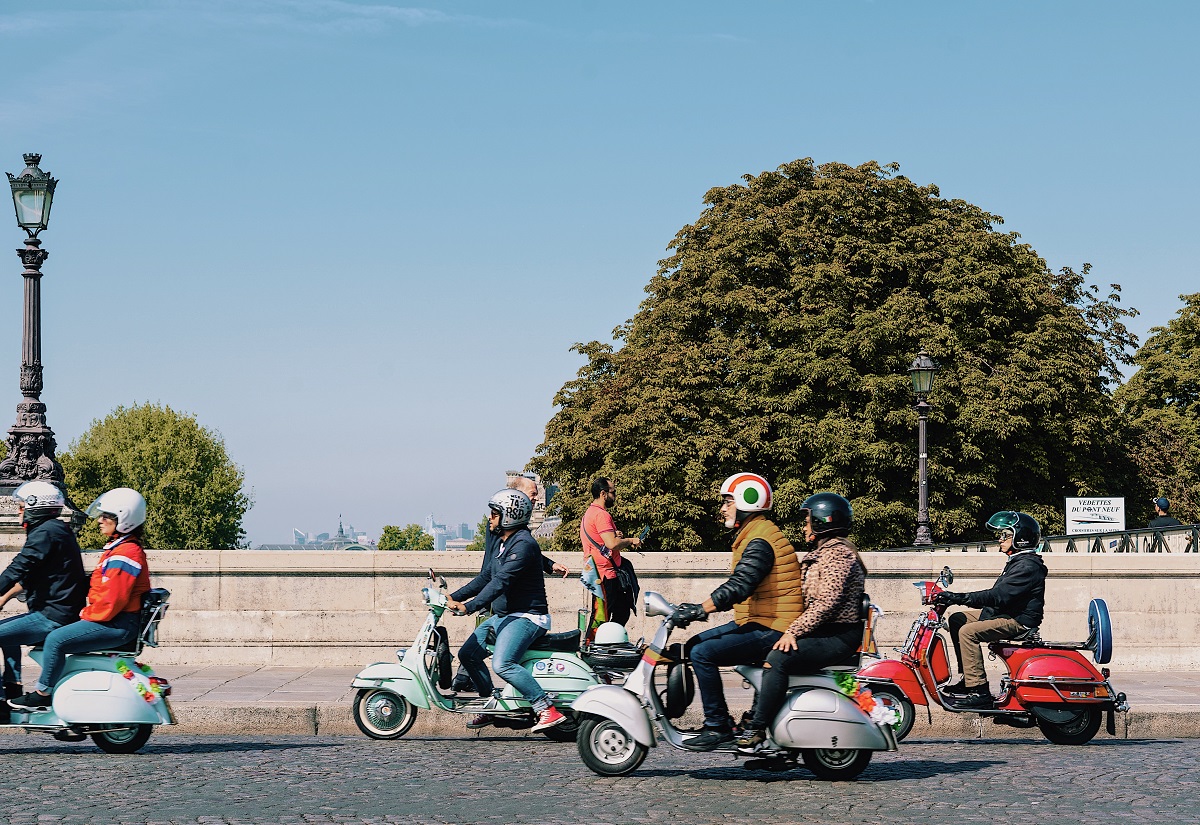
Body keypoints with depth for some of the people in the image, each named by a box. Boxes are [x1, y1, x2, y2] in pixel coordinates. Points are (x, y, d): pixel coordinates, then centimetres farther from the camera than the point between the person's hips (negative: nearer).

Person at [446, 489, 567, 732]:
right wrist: (454, 597, 13)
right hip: (503, 616, 11)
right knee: (468, 654, 10)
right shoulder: (502, 543, 15)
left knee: (503, 664, -29)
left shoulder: (524, 544, -18)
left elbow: (501, 582, -27)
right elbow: (485, 578, 22)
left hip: (527, 616, -11)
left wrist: (469, 607, -32)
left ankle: (548, 710, -28)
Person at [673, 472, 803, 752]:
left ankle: (718, 727, -16)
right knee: (694, 644, 13)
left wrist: (699, 610, -29)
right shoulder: (750, 536, 18)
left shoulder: (760, 542, -16)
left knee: (703, 653, -21)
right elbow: (738, 586, 23)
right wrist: (700, 608, 15)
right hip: (756, 624, 11)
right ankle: (718, 719, 12)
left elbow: (739, 587, -29)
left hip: (771, 631, -11)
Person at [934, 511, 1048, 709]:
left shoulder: (1028, 566, -18)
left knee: (968, 632, -26)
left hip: (1019, 621, -11)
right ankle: (968, 679, 7)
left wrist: (958, 598, -29)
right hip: (1005, 613, 11)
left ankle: (979, 691, -27)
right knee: (957, 619, 8)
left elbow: (999, 595, -27)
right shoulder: (1017, 561, 17)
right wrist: (955, 598, 11)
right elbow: (997, 594, 19)